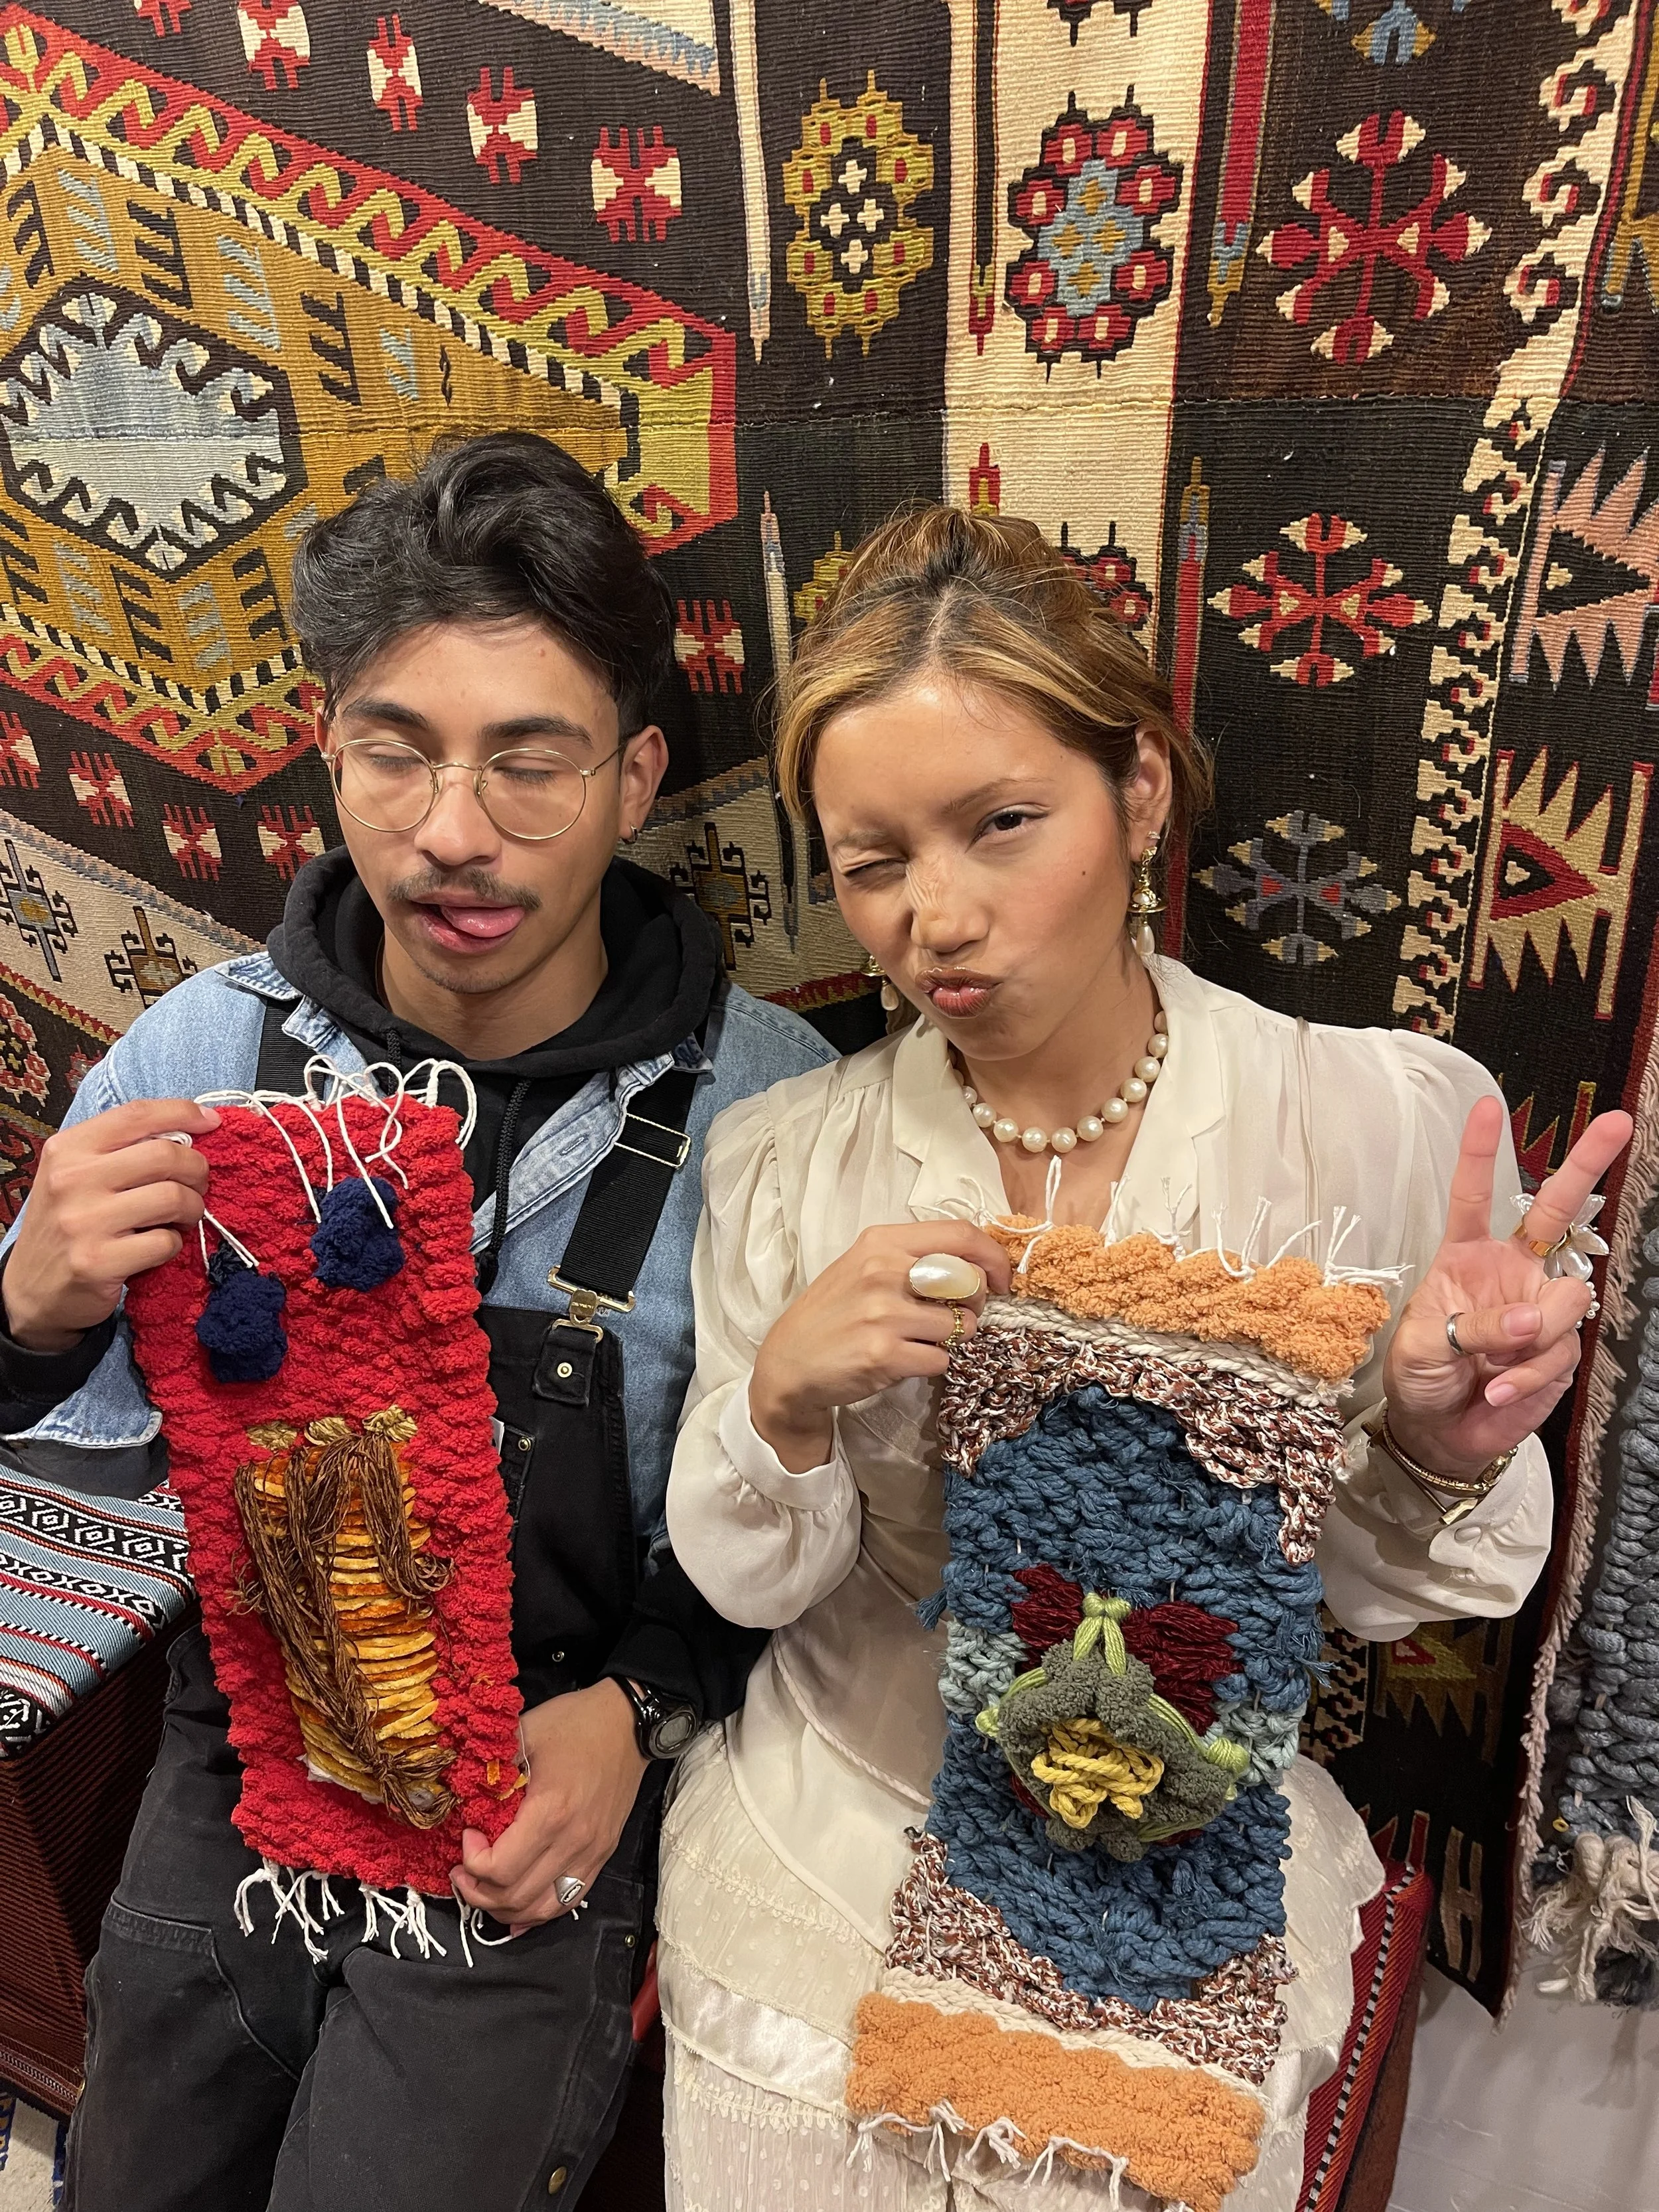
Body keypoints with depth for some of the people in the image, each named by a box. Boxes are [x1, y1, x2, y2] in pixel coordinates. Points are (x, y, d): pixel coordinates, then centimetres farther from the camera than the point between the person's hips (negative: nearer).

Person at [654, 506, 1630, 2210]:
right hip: (826, 1895, 1)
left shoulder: (1395, 1118, -16)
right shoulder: (784, 1158, -13)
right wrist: (783, 1400, -27)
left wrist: (1445, 1446, -27)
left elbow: (1361, 1589, -6)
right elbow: (745, 1579, -7)